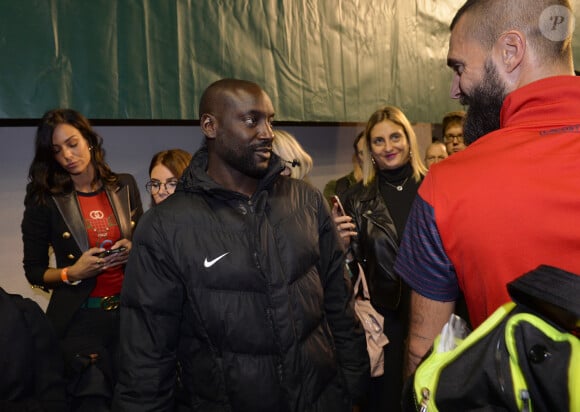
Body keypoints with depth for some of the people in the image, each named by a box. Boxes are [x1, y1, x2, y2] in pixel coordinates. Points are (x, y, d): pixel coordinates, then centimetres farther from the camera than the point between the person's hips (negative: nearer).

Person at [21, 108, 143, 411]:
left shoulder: (124, 187, 2)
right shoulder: (45, 199, -5)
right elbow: (33, 271, 0)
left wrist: (134, 250, -8)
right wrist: (71, 273, -17)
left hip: (129, 312, 3)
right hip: (79, 319, -3)